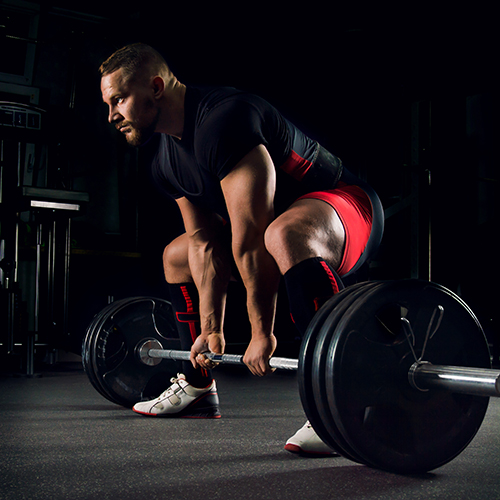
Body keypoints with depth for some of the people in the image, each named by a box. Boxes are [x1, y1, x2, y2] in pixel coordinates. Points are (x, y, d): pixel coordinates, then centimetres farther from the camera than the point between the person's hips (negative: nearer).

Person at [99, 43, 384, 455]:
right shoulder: (166, 158, 3)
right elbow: (207, 248, 5)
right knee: (177, 256, 18)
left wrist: (262, 332, -27)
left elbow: (250, 239, -30)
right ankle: (198, 389, 26)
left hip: (344, 205, -10)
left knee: (284, 236, -43)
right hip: (282, 218, 10)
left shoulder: (222, 121, -28)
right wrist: (211, 330, 1)